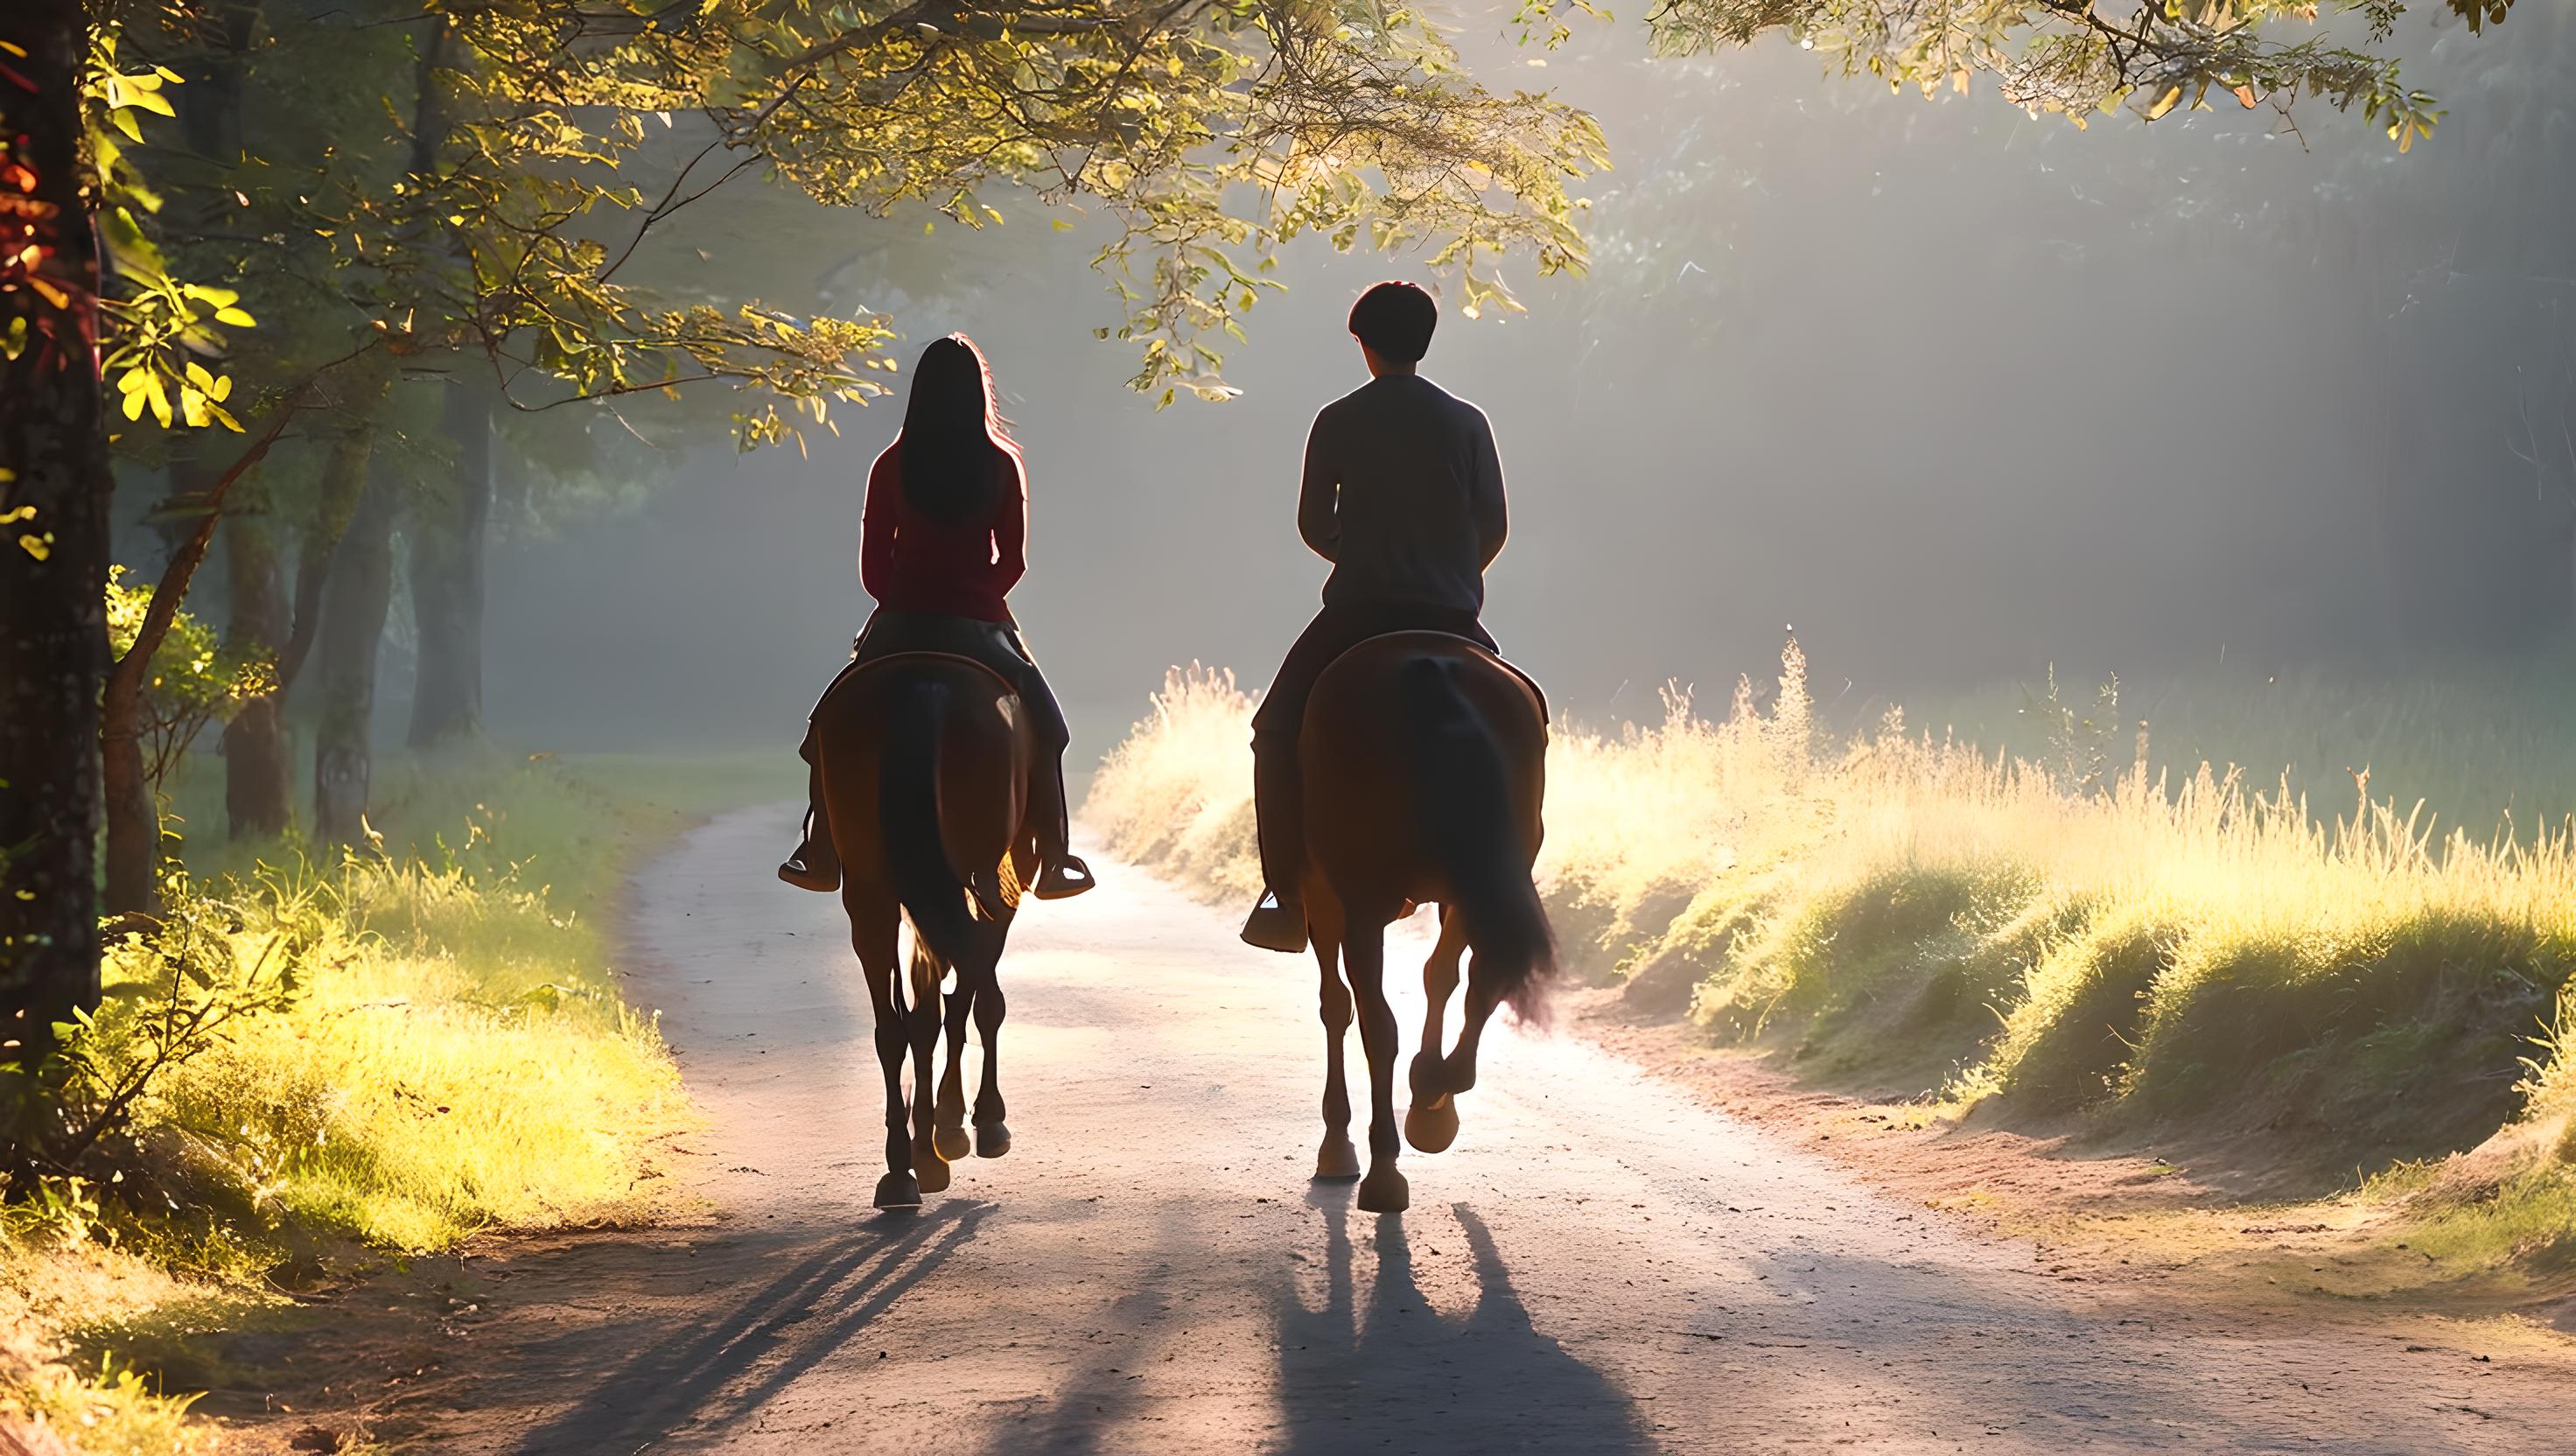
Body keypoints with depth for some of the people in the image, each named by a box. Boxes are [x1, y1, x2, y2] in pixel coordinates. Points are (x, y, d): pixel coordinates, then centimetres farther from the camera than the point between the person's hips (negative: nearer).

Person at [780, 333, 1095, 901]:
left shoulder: (892, 466, -2)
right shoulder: (1003, 467, -3)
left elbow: (872, 563, 1)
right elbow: (1013, 560, 1)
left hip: (900, 624, 0)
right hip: (981, 621, 0)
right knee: (1042, 727, 20)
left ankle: (822, 854, 16)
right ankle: (1054, 860, 15)